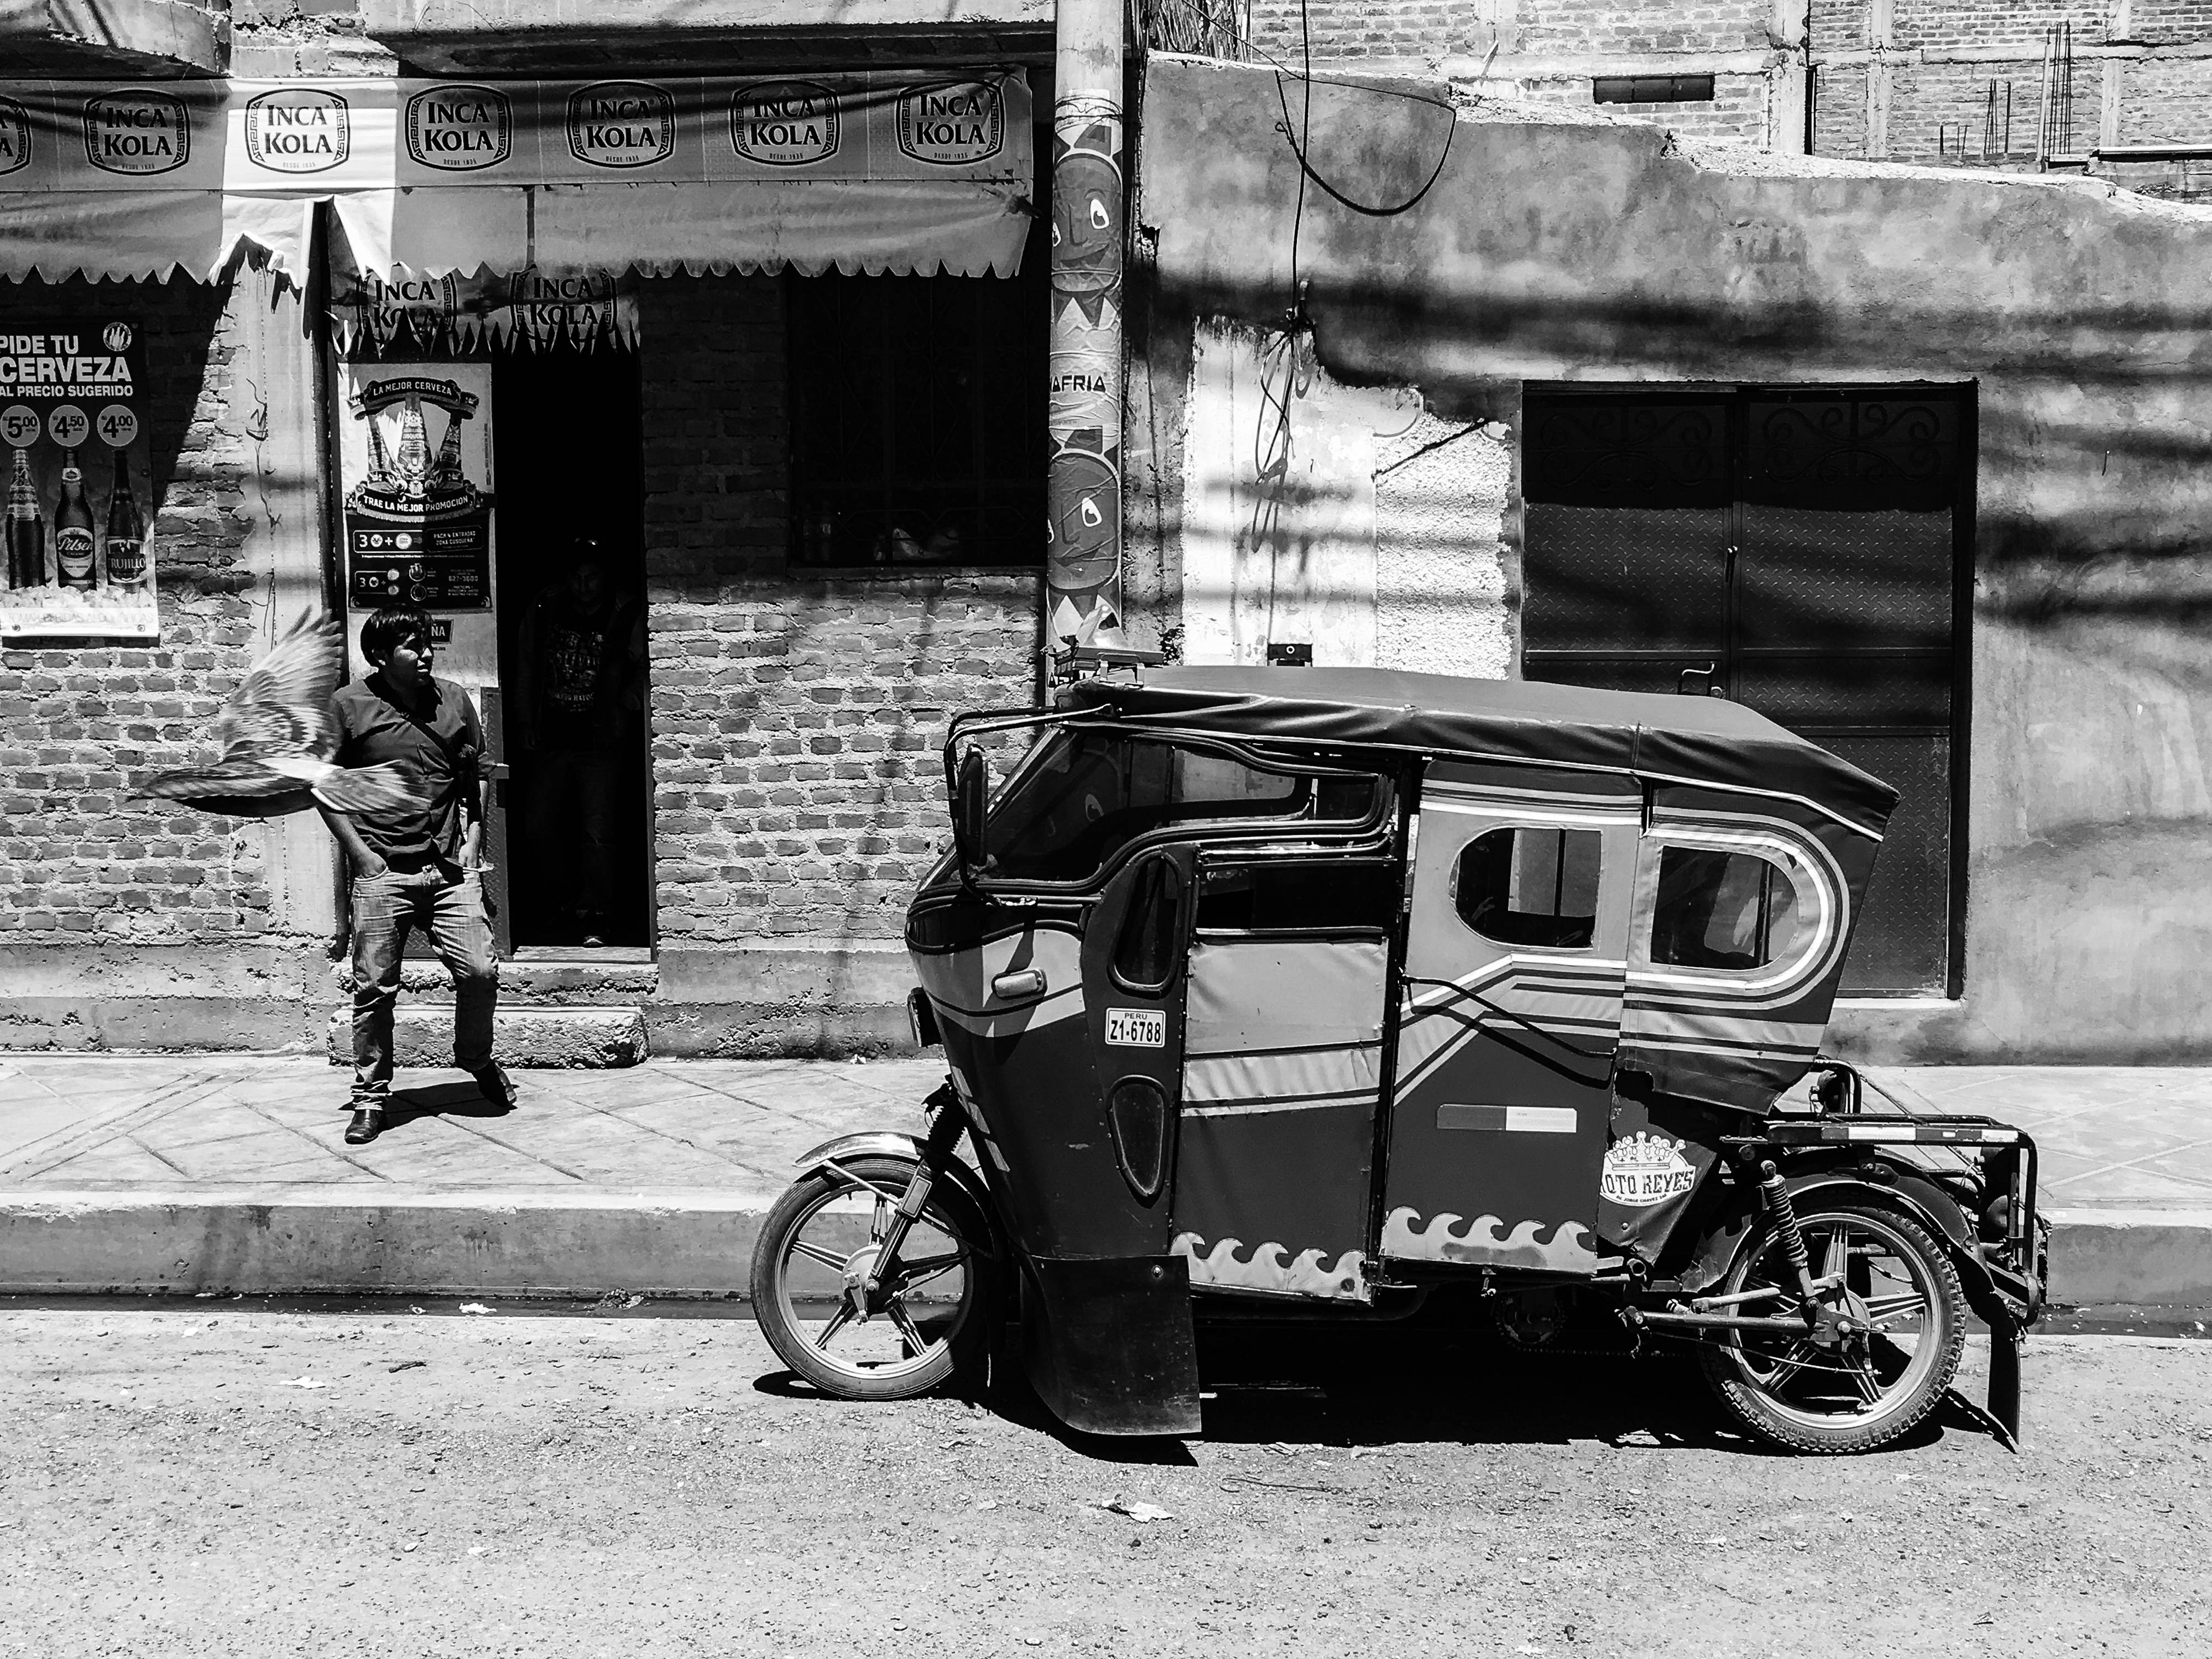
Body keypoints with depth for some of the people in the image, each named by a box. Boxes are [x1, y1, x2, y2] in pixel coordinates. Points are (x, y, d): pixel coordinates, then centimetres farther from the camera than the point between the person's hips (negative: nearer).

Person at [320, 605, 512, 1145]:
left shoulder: (454, 700, 8)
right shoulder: (349, 706, -1)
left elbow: (475, 775, 18)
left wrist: (473, 839, 7)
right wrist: (359, 851, -5)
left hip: (451, 867, 3)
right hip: (382, 872, -2)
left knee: (480, 970, -3)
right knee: (374, 988, 1)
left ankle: (476, 1059, 24)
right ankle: (371, 1096, 14)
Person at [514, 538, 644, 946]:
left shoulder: (627, 620, -5)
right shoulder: (543, 612, 4)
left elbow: (643, 673, 2)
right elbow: (527, 672, 13)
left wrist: (624, 709, -14)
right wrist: (525, 724, 9)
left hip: (601, 745, -4)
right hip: (551, 742, 4)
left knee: (596, 832, -8)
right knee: (538, 831, 6)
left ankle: (592, 919, 0)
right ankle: (576, 893, 29)